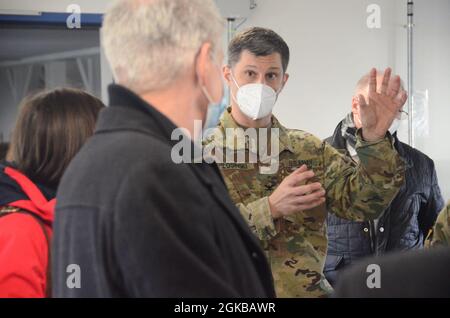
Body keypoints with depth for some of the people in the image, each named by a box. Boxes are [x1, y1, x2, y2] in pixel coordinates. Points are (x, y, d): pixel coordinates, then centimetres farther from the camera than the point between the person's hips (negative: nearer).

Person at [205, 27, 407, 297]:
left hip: (310, 290, 2)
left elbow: (363, 203, 0)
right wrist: (270, 208, -17)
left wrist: (375, 139, -13)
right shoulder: (202, 154, 0)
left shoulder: (311, 151, 11)